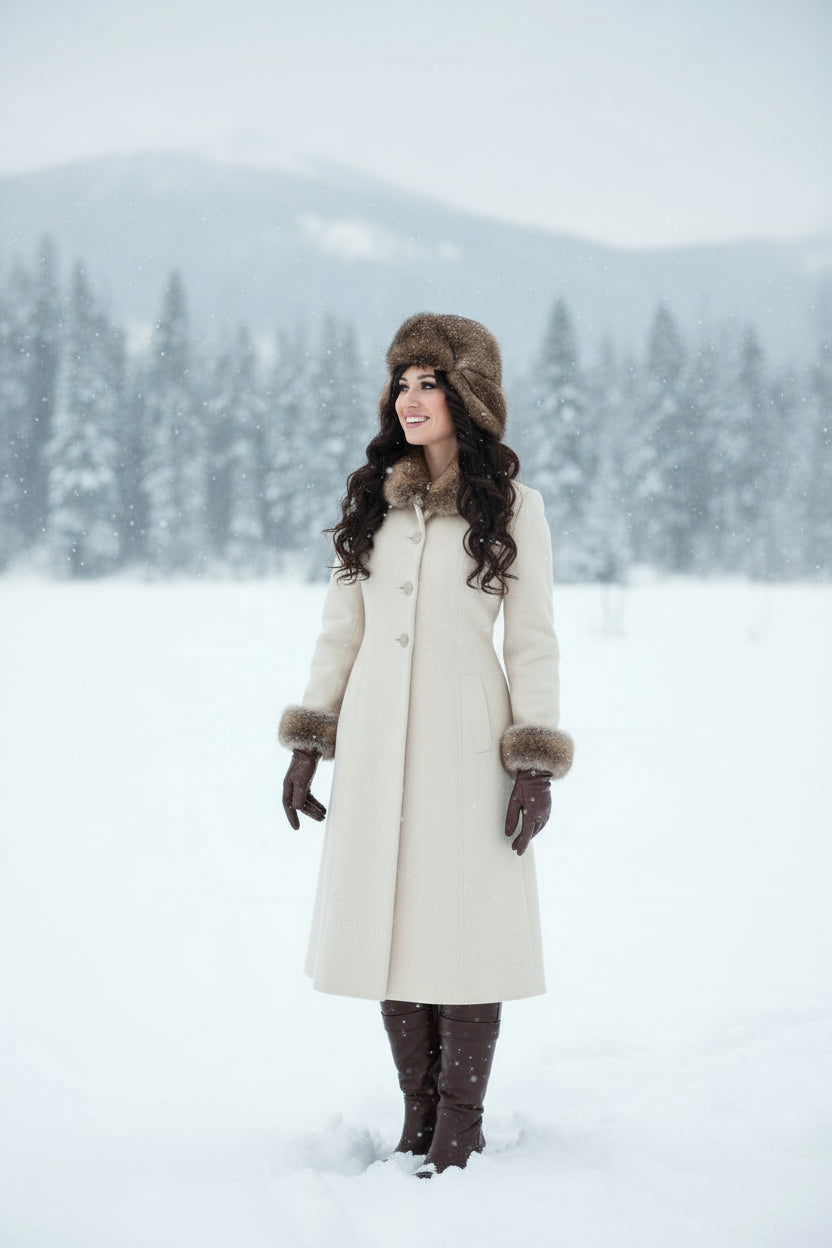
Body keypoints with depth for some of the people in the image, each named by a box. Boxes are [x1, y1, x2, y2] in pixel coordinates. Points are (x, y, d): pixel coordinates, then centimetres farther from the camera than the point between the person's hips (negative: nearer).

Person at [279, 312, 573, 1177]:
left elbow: (533, 645, -1)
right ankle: (418, 1121, 17)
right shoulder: (369, 500, 10)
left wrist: (536, 766, -8)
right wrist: (306, 744, 8)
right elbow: (340, 631, 13)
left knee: (463, 927, -3)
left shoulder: (511, 506, 0)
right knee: (388, 925, 5)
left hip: (466, 739, -4)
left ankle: (459, 1132, 8)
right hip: (376, 739, 4)